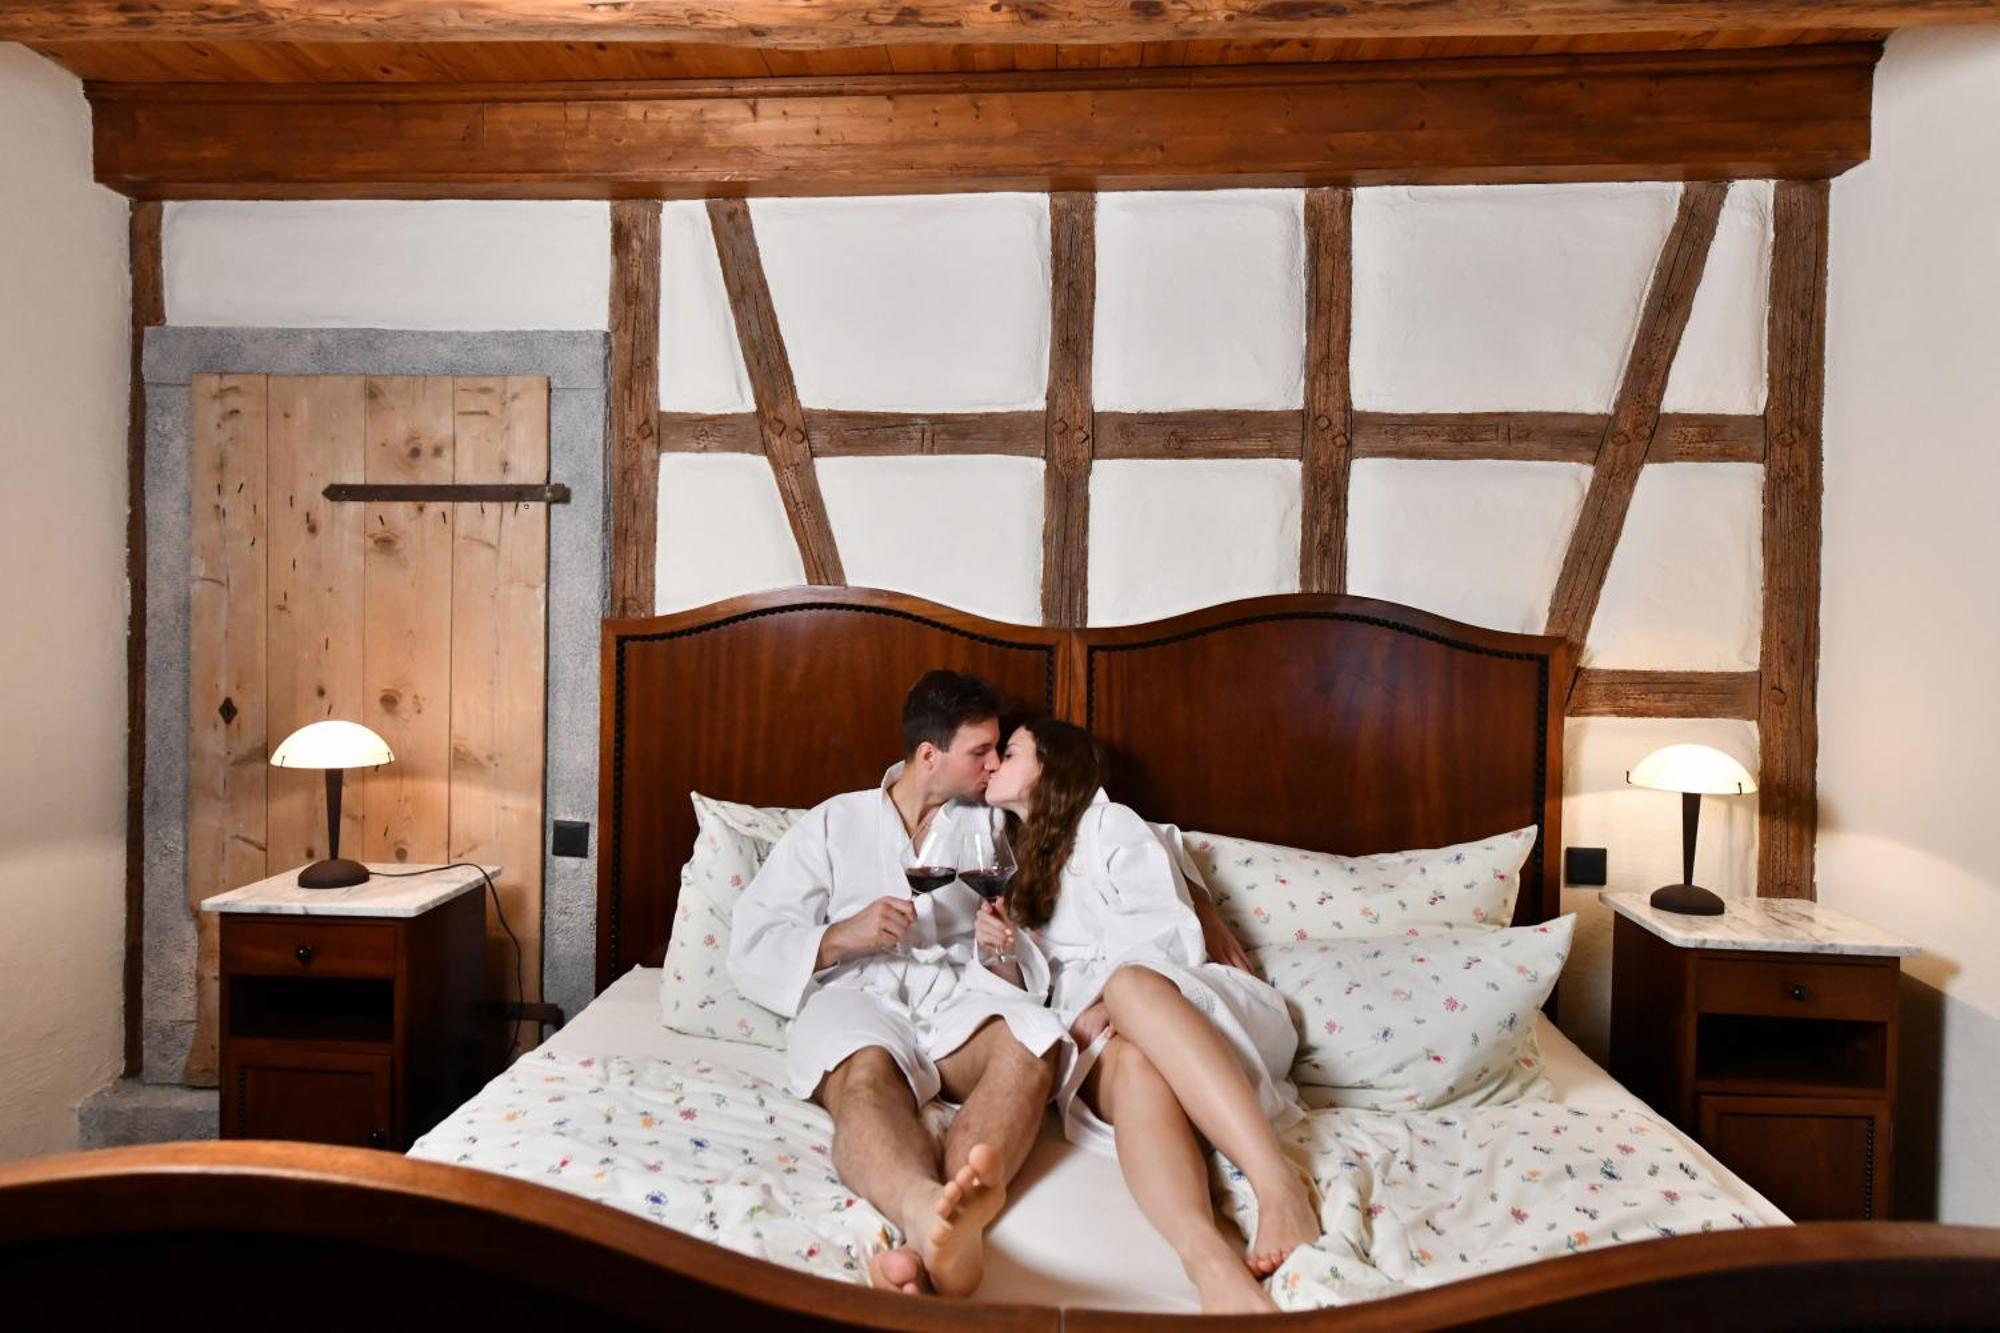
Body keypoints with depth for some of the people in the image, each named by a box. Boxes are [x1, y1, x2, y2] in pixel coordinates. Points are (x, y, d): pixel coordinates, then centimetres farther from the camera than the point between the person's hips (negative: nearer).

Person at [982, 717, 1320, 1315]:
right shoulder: (1023, 866, 29)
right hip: (1103, 1041, 2)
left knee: (1130, 980, -38)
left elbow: (1175, 939, -3)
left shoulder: (1111, 826, 10)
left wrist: (1109, 1002, -17)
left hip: (1183, 1003, -2)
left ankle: (1279, 1184, -49)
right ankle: (1207, 1257, -64)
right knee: (1133, 1063, -36)